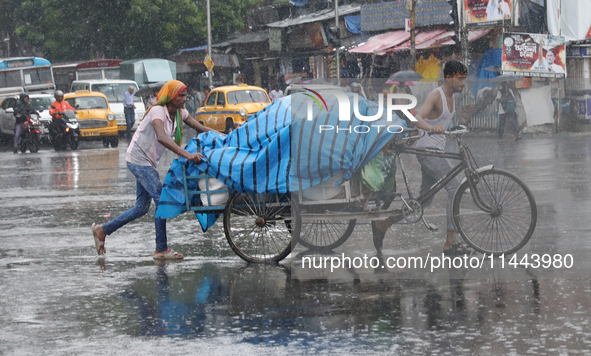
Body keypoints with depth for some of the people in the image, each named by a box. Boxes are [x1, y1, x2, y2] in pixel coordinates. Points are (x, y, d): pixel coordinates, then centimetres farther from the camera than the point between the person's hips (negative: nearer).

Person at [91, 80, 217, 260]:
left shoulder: (179, 112, 4)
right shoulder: (157, 111, -23)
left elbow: (200, 128, 8)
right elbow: (161, 137, -40)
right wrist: (186, 155, -49)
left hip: (148, 162, 9)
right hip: (138, 159, -9)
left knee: (142, 207, 11)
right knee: (161, 200, -13)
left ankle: (102, 230, 21)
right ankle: (161, 250, -8)